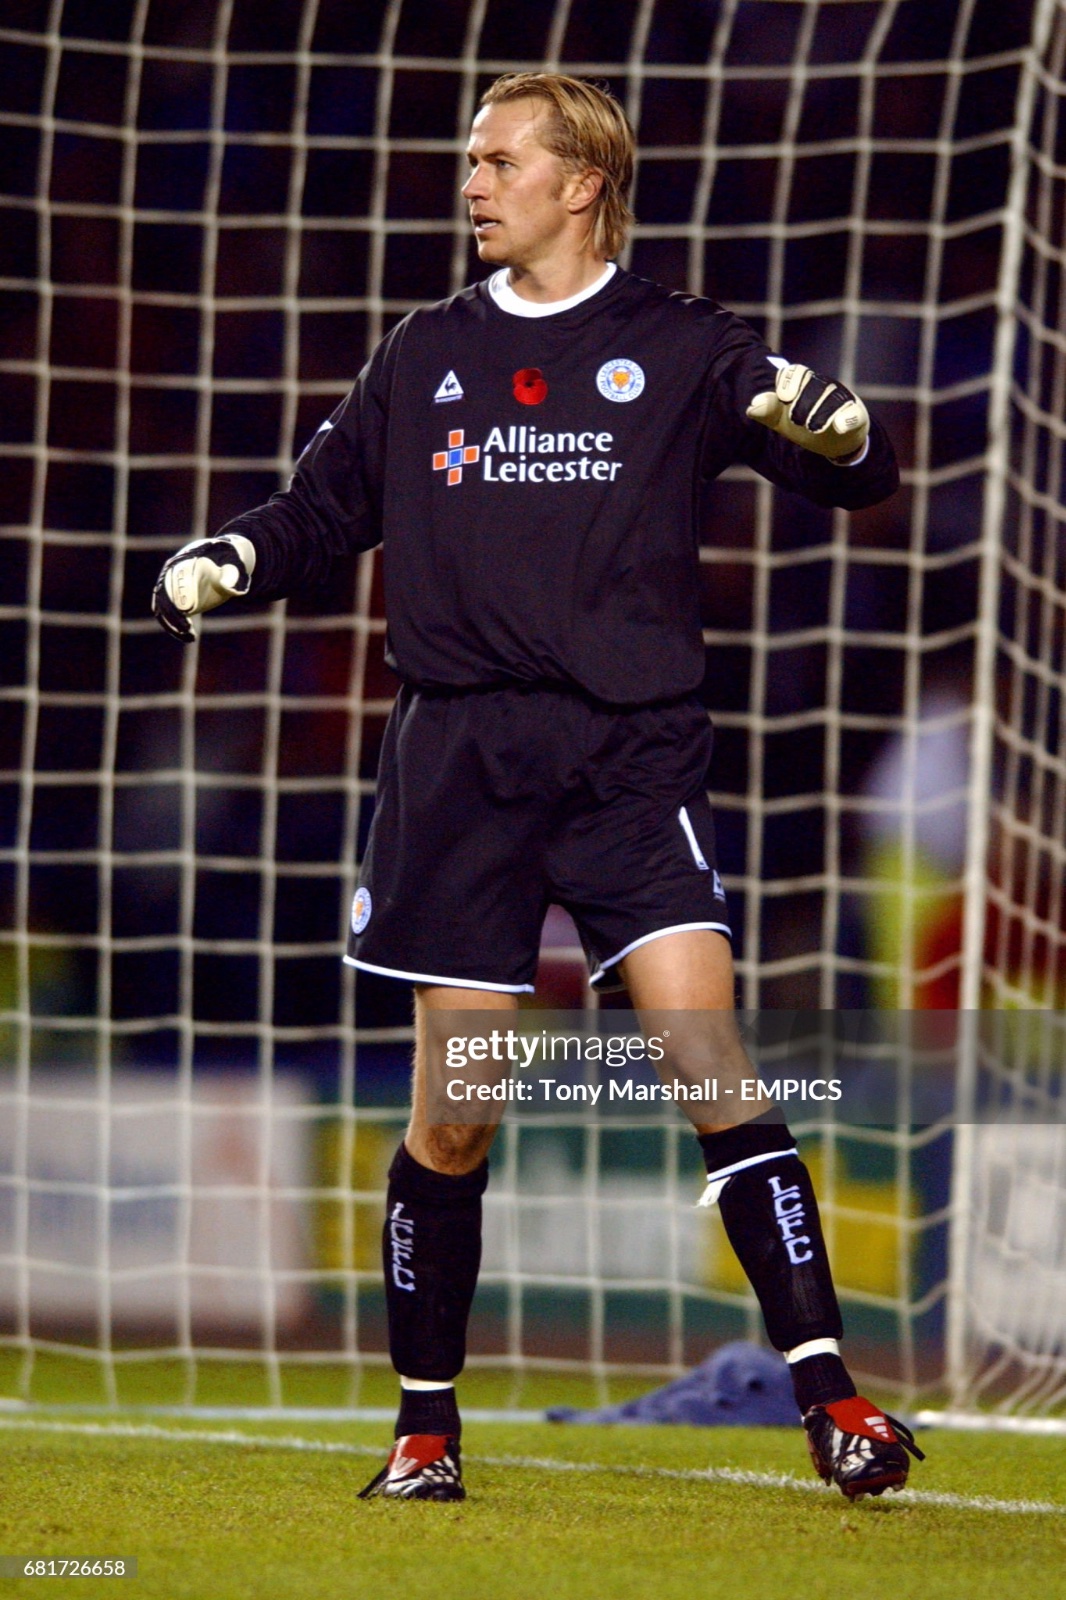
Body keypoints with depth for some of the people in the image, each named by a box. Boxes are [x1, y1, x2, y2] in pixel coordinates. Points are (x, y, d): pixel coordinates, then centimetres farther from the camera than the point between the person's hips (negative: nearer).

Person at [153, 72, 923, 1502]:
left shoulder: (679, 350, 5)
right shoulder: (425, 358, 14)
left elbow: (855, 477, 3)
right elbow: (323, 509, 21)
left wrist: (830, 425, -20)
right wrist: (227, 560, 0)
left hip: (633, 753, -2)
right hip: (463, 761, 3)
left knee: (709, 1065, -16)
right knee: (450, 1118, 3)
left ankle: (831, 1397, -15)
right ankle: (427, 1424, 17)